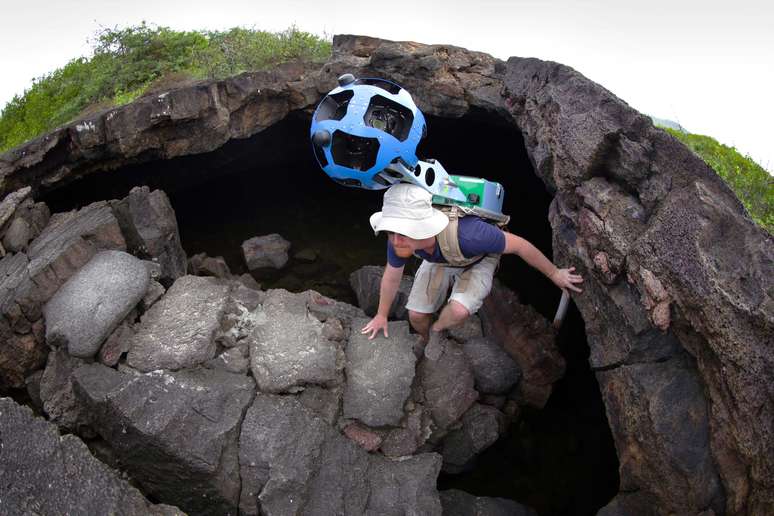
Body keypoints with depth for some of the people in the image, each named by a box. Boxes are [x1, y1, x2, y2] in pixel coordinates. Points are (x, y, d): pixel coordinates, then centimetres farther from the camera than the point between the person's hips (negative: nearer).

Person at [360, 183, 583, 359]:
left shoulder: (464, 234, -49)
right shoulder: (399, 237, -32)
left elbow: (519, 245, -31)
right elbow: (391, 276, -9)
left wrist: (554, 274, -15)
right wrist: (382, 315, 6)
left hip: (477, 262, -3)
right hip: (438, 263, 4)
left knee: (459, 310, -29)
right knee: (416, 314, 0)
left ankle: (437, 329, 8)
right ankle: (427, 340, 38)